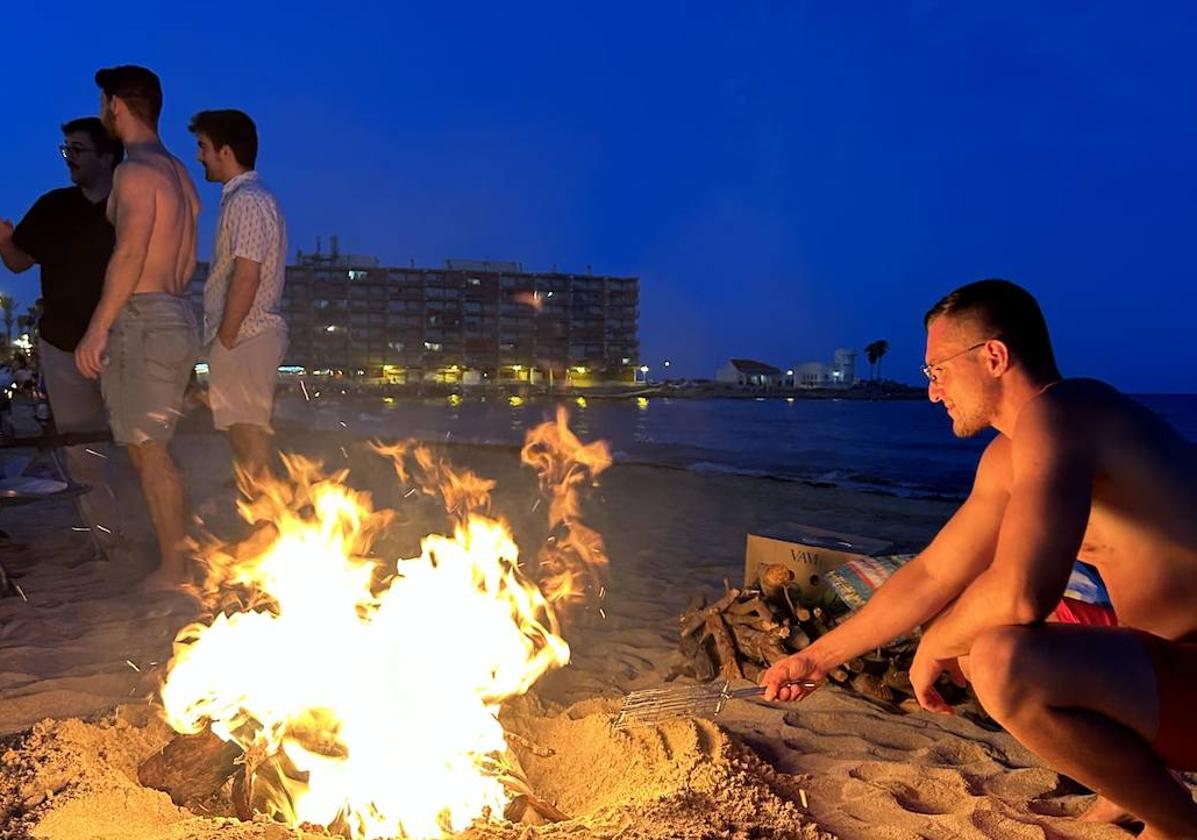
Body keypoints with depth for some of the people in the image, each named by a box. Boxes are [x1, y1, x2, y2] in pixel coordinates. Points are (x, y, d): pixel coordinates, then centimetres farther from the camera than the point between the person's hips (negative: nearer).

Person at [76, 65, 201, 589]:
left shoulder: (136, 170, -10)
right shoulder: (177, 172, 18)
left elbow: (130, 251, -22)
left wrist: (97, 328, -22)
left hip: (141, 320, -9)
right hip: (175, 317, 9)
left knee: (148, 450, -4)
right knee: (148, 449, 14)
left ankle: (174, 569, 2)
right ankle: (176, 554, 18)